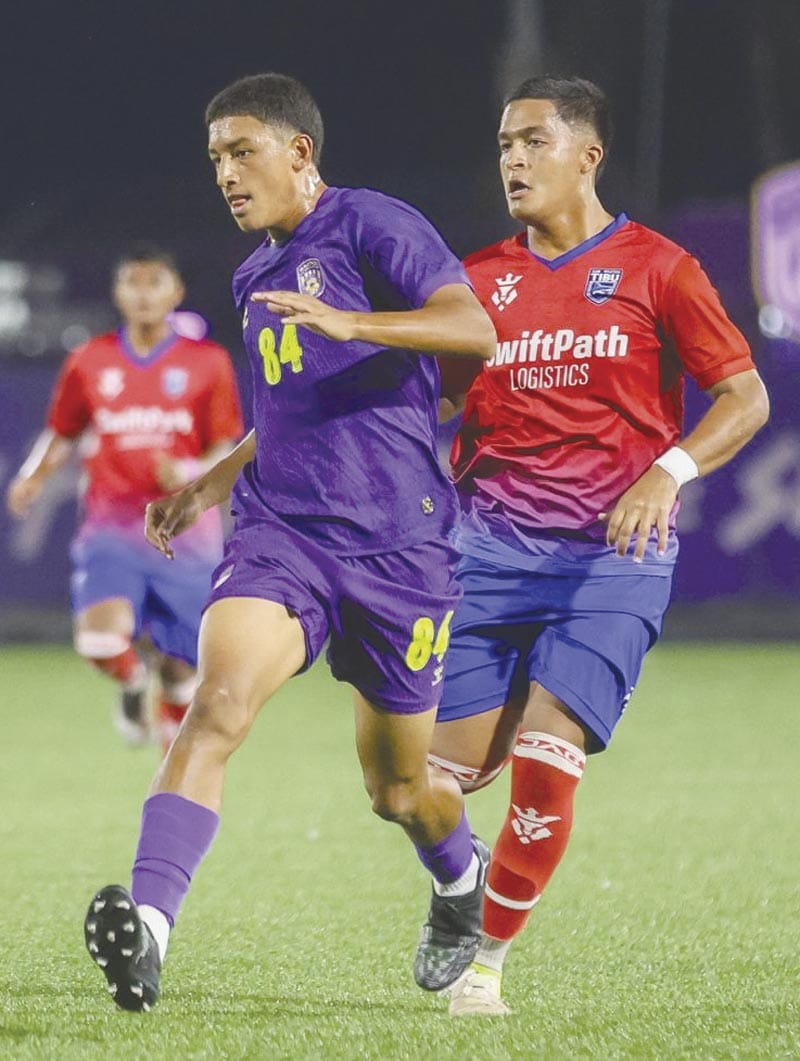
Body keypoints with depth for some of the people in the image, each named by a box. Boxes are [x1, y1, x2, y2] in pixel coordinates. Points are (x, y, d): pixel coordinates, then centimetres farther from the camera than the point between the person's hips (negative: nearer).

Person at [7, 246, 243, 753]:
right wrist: (33, 477, -3)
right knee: (101, 641, -25)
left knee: (183, 668, 4)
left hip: (185, 537, 0)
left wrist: (190, 474, -19)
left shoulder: (208, 362, 2)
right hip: (111, 531, 0)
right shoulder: (89, 361, 6)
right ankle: (133, 681, 12)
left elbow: (229, 451, 2)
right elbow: (61, 435, 17)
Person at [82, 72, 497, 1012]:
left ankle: (462, 877, 45)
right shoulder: (256, 278, 19)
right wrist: (213, 481, 25)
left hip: (396, 545, -5)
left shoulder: (370, 224, -5)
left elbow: (476, 331, -19)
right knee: (217, 703, -25)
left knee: (397, 787, 10)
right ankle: (147, 923, -37)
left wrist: (346, 322, -32)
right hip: (280, 535, 5)